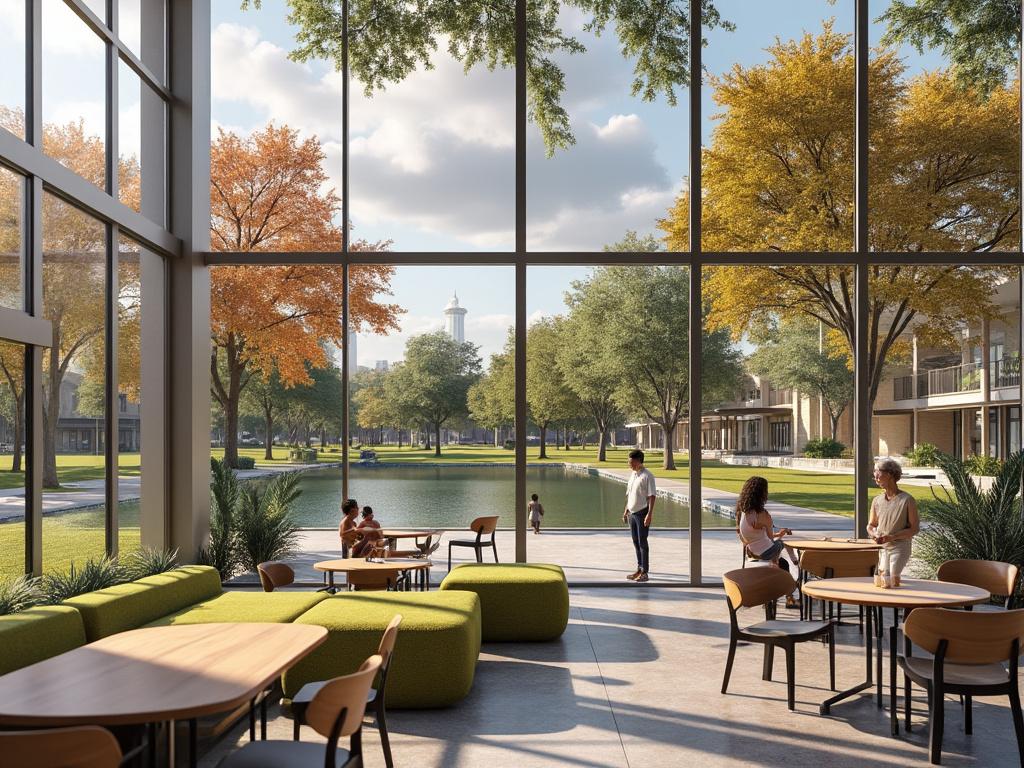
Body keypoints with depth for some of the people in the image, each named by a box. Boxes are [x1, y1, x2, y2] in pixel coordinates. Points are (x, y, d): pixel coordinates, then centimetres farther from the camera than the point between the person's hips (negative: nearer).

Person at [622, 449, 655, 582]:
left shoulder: (647, 476, -13)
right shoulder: (633, 475, 13)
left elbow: (651, 496, -16)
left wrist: (649, 514, -22)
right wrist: (626, 511, 18)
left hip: (642, 513, -8)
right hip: (632, 513, 8)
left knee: (642, 542, -4)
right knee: (636, 542, 13)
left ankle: (644, 572, 2)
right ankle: (639, 569, 22)